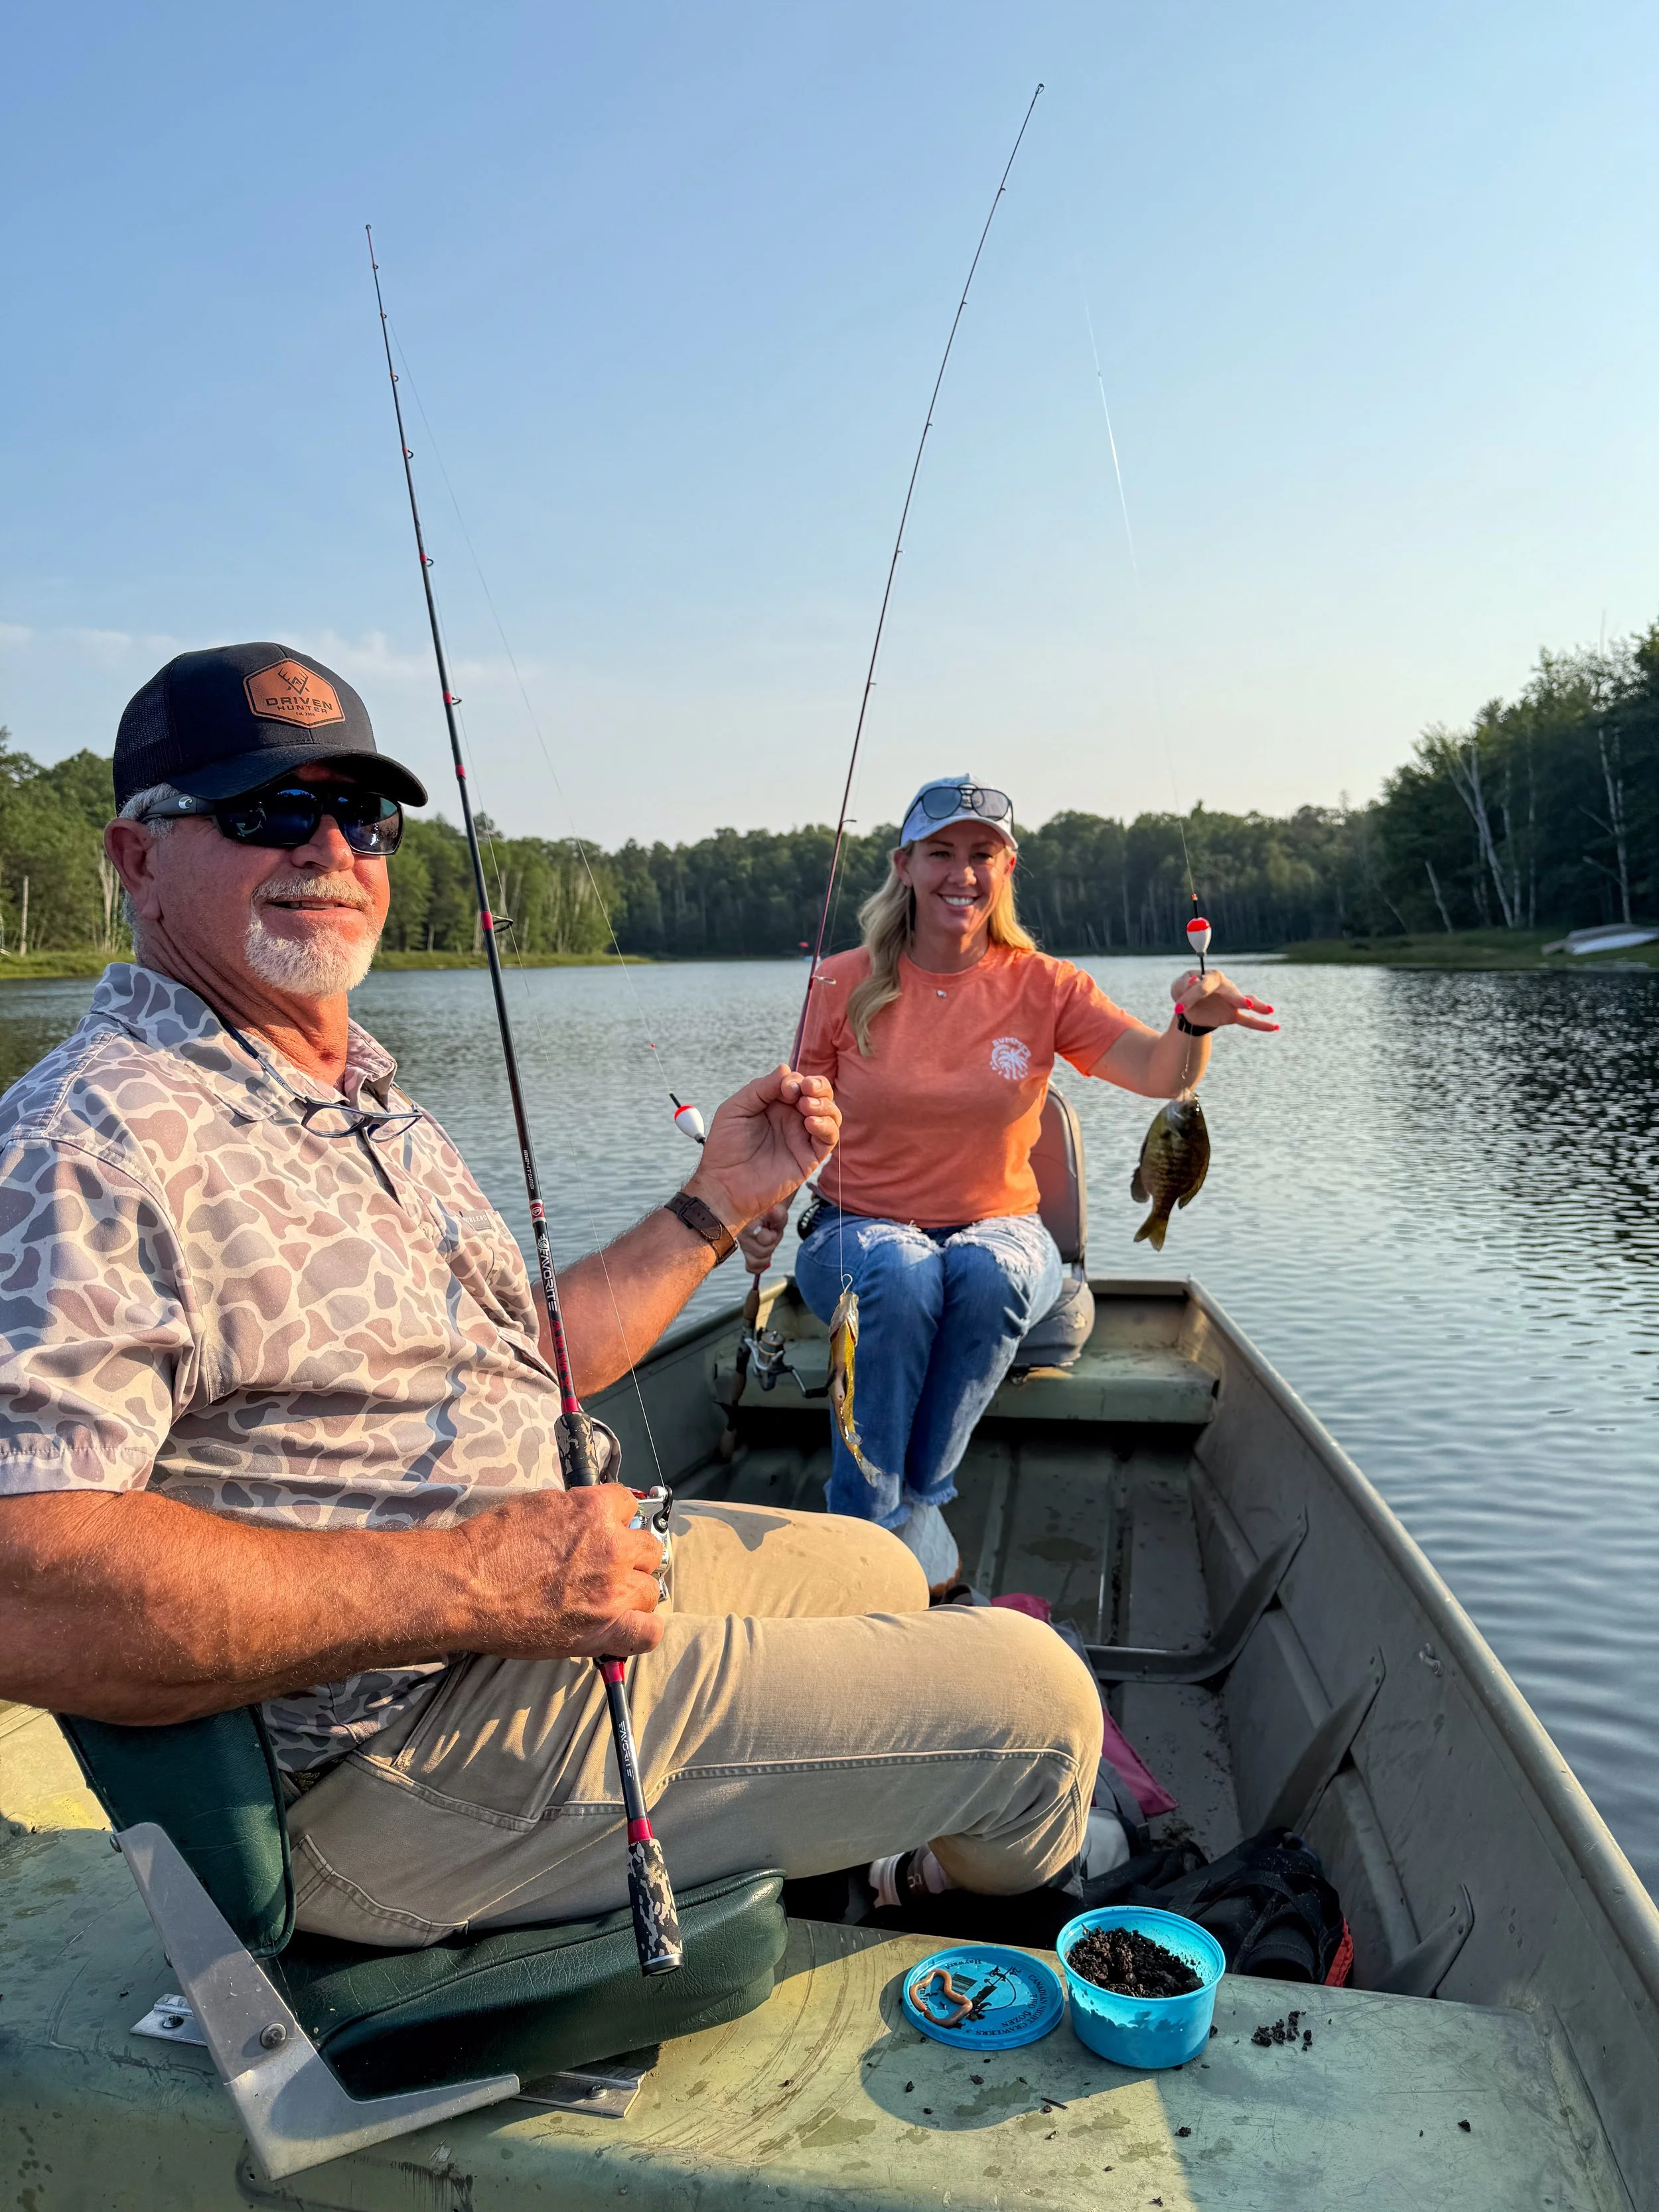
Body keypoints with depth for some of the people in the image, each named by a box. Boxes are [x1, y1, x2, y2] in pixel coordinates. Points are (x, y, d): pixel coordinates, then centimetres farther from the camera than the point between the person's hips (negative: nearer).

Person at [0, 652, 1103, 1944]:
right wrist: (470, 1585, -32)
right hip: (395, 1763, -10)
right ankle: (1016, 1902, 34)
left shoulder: (365, 1097, 13)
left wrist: (719, 1203, 10)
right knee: (1035, 1692, -4)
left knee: (877, 1570, 27)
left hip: (556, 1576, 10)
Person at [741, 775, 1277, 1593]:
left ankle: (916, 1495, -17)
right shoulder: (844, 985, -1)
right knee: (902, 1274, -34)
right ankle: (871, 1521, -20)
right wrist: (766, 1208, -17)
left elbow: (1160, 1074, -14)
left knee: (991, 1272, -34)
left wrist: (1194, 1021, -37)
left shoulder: (1043, 986, -1)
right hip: (861, 1230, 0)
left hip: (997, 1229, 1)